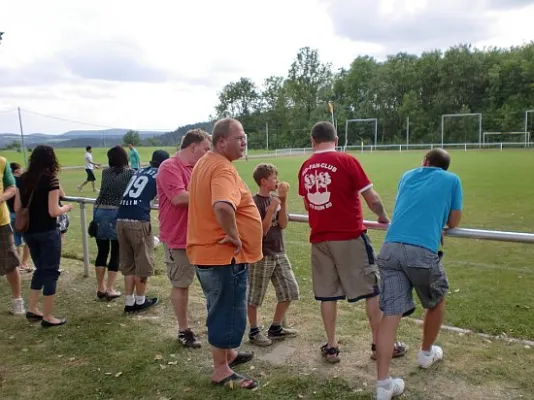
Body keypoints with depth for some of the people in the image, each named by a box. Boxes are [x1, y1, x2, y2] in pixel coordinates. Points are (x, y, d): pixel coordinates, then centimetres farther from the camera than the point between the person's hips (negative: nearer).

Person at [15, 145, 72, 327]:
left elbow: (17, 208, 7)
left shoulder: (23, 179, 4)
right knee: (51, 271, 6)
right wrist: (66, 207, 1)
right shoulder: (51, 179, -14)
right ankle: (48, 317, 13)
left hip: (29, 231, 7)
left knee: (40, 269, 22)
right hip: (47, 232, -6)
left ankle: (32, 310, 26)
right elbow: (53, 212, -18)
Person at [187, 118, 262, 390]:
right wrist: (233, 235, -26)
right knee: (228, 313, 4)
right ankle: (221, 371, 20)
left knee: (221, 310, 24)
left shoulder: (205, 163, 11)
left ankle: (227, 353, 42)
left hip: (207, 250, 10)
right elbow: (223, 207, -42)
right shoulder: (223, 168, -22)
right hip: (225, 254, -10)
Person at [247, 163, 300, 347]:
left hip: (279, 253, 7)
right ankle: (254, 331, 23)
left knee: (289, 290, 10)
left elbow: (283, 224, -4)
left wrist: (283, 201, -12)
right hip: (261, 255, -7)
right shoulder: (255, 202, -13)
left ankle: (275, 328, 25)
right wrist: (271, 209, -23)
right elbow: (262, 231, -17)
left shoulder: (275, 199, 7)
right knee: (254, 296, 5)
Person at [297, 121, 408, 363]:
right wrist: (383, 218, 10)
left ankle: (331, 347, 20)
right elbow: (372, 199, -9)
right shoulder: (346, 161, -10)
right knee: (371, 290, 9)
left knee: (327, 294, 12)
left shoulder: (305, 167, 5)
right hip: (350, 236, -4)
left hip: (319, 238, 5)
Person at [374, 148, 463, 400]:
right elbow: (454, 223, 20)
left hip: (390, 249, 3)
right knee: (437, 301, 25)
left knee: (391, 314, 1)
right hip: (421, 250, -3)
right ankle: (427, 354, 44)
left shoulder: (407, 176, 26)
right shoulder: (452, 180, 16)